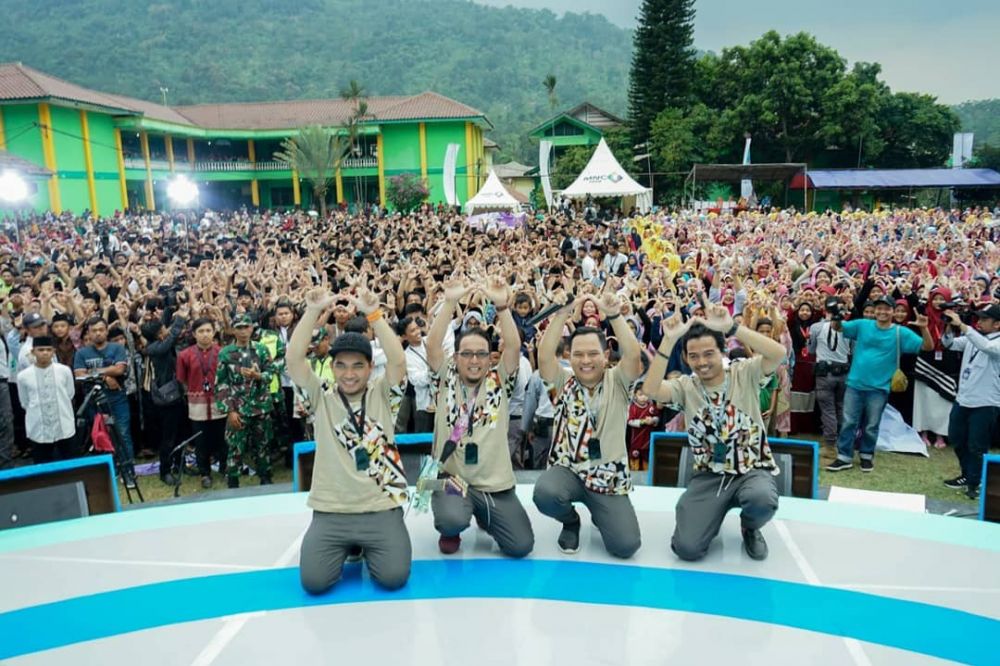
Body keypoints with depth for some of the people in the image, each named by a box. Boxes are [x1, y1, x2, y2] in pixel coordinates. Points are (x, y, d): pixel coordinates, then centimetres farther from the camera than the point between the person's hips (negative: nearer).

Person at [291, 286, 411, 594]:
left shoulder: (383, 396, 3)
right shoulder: (322, 398, 4)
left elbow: (398, 361, -14)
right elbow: (294, 359, -8)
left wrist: (373, 313, -20)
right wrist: (313, 310, -16)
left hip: (381, 508, -1)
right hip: (330, 511, 1)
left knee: (393, 577, -14)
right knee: (314, 581, -13)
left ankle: (366, 547, 20)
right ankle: (348, 547, 20)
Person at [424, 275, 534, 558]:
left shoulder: (499, 382, 4)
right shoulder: (446, 380, 3)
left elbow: (514, 347, -11)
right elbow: (432, 345, -12)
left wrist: (502, 305, -22)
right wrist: (450, 303, -21)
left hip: (495, 482, 2)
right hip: (451, 478, -2)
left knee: (521, 545, -6)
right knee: (453, 520, -32)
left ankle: (484, 516, 27)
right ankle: (451, 531, 8)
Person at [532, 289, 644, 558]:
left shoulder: (617, 383, 0)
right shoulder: (563, 383, 1)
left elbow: (634, 355, -19)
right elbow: (544, 357, -16)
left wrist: (614, 315, -29)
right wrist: (562, 314, -24)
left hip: (609, 475, 0)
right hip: (568, 469, 0)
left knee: (626, 545, -15)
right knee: (545, 494, -34)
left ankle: (599, 516, 24)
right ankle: (571, 521, 5)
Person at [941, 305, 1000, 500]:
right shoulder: (973, 337, 6)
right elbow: (950, 344, 6)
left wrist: (961, 325, -33)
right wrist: (950, 326, -12)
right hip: (963, 399, 7)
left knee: (977, 447, 2)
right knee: (957, 440, 17)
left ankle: (974, 484, 17)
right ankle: (967, 475, 34)